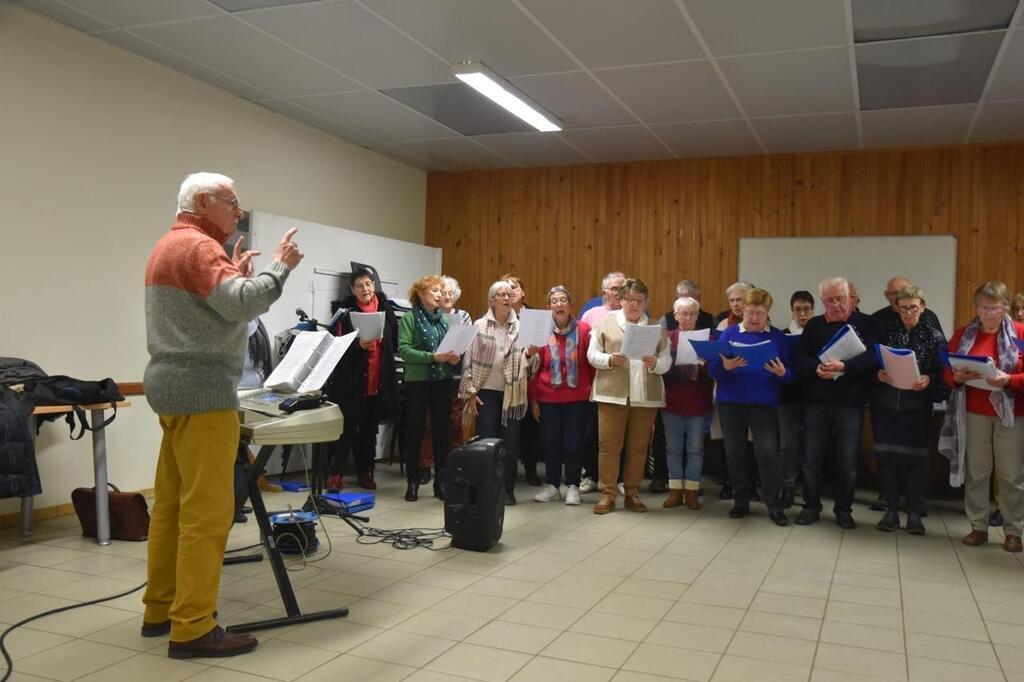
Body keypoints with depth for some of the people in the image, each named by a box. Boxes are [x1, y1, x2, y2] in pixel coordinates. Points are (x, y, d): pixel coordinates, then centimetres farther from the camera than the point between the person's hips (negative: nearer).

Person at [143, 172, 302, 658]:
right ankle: (192, 629, -3)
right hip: (202, 390, -11)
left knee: (171, 504, 13)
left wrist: (234, 273, 17)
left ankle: (161, 609, 21)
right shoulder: (198, 246, -13)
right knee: (206, 512, -8)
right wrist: (280, 265, -14)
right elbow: (242, 305, -26)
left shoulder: (169, 245, 19)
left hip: (176, 385, 11)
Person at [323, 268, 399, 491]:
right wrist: (359, 345, -21)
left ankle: (365, 472, 22)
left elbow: (394, 343, 15)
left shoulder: (386, 310, 7)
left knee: (369, 428, 12)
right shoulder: (346, 312, -3)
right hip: (351, 380, -4)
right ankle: (335, 473, 3)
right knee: (347, 427, -4)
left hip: (378, 380, 4)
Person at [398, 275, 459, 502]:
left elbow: (454, 346, 15)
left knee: (441, 431, 8)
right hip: (417, 381, -4)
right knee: (414, 431, 4)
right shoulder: (409, 318, -4)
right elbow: (404, 350, -14)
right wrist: (433, 357, -21)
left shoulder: (445, 319, 10)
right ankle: (412, 482, 15)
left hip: (443, 381, 4)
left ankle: (441, 482, 17)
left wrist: (454, 357, -8)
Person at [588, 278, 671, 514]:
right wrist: (609, 360, -16)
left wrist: (655, 364, -16)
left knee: (639, 447, 7)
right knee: (609, 445, -1)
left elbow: (667, 360, 5)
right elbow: (592, 354, 3)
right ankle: (608, 494, 8)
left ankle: (632, 494, 18)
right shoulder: (606, 321, 6)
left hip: (646, 395, 2)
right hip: (612, 393, -1)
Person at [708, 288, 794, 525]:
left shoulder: (778, 337, 5)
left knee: (768, 452, -10)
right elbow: (712, 370, -3)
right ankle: (741, 501, 22)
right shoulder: (728, 334, 4)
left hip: (765, 403, -1)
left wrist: (782, 373, -20)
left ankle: (775, 506, 2)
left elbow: (792, 374, 1)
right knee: (734, 452, 7)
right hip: (731, 402, 1)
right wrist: (726, 367, -24)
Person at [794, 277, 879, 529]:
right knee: (812, 458, 7)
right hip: (816, 402, 2)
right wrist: (816, 368, -20)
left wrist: (844, 366, -27)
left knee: (848, 461, 5)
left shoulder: (865, 323, 1)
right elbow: (799, 357, 1)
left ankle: (844, 510, 19)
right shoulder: (814, 325, 9)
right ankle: (811, 507, 20)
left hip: (850, 403, -2)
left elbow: (872, 356, -12)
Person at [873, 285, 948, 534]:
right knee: (886, 458, 4)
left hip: (917, 407, -1)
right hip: (885, 406, 2)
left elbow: (942, 373, -1)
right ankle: (891, 510, 14)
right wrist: (878, 374, -14)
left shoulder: (934, 336, 2)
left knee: (915, 459, 2)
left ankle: (914, 513, 13)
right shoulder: (885, 333, 6)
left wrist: (928, 381, -20)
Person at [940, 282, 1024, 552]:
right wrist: (957, 377, -14)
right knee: (975, 472, 6)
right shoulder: (963, 334, 6)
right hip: (973, 413, 2)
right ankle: (978, 527, 15)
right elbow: (947, 372, 7)